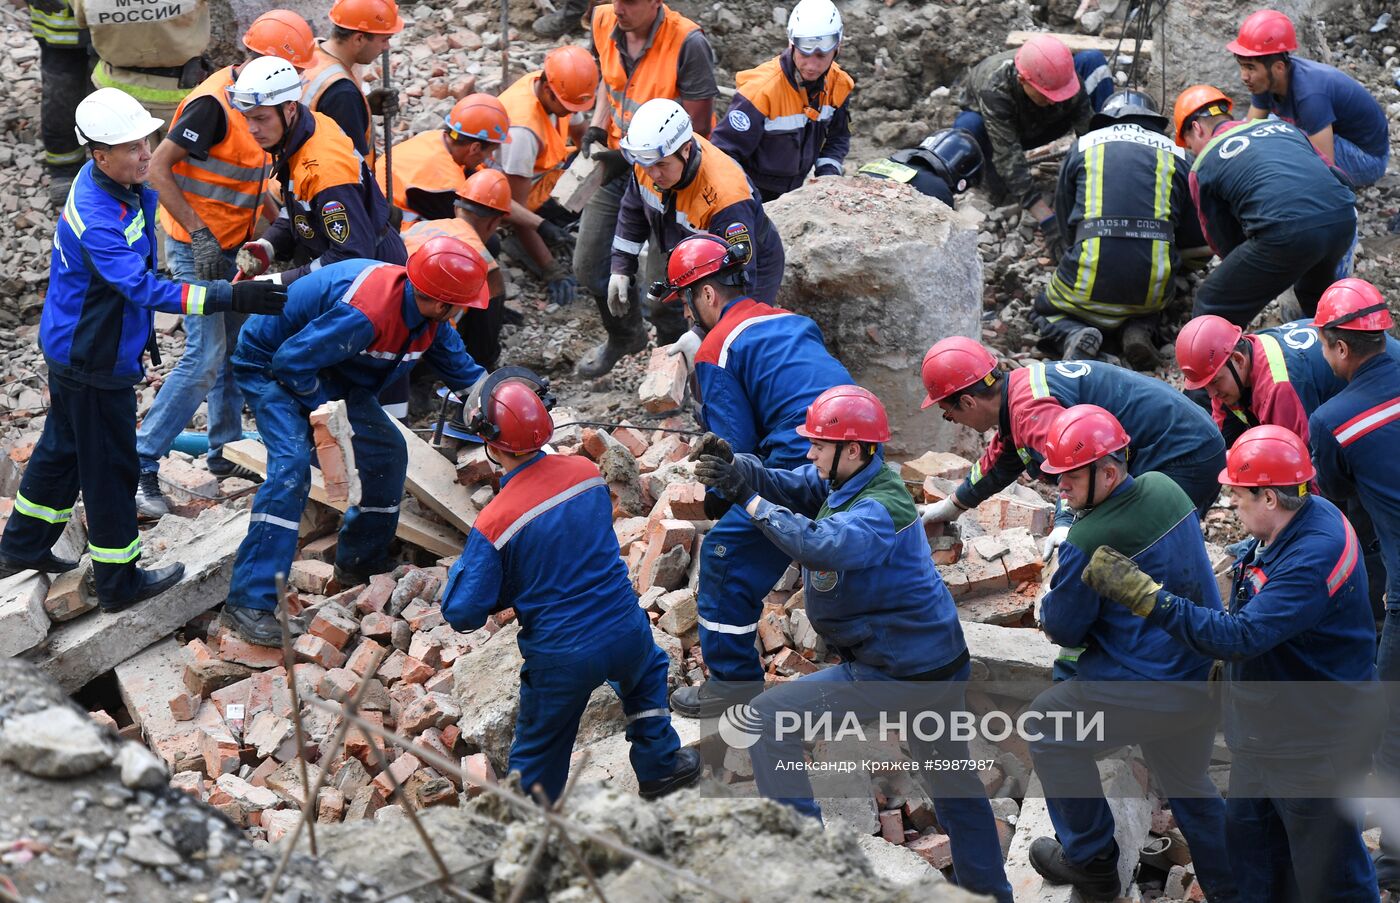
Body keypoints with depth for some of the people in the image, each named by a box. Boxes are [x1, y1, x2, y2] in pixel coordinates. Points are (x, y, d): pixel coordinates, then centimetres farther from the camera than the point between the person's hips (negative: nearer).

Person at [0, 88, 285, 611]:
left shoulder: (127, 187, -3)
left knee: (63, 447, 25)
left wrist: (142, 329, 23)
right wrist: (230, 299, -44)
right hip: (92, 363, -10)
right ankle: (118, 582, 19)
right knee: (110, 468, 5)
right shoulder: (96, 220, -34)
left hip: (74, 348, 10)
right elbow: (144, 288, -39)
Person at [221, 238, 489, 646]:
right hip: (270, 364, -9)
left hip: (331, 372, 9)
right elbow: (293, 361, -33)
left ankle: (359, 567, 24)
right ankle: (249, 603, -29)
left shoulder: (427, 311, -10)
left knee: (386, 451, 6)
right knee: (292, 465, -26)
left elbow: (460, 367, 10)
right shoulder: (367, 315, -39)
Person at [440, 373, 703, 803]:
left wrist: (461, 568, 3)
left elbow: (463, 614, -17)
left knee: (538, 757, 17)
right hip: (626, 633, 4)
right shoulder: (586, 472, -7)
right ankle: (659, 766, 46)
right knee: (646, 672, 39)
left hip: (562, 660, -4)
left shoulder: (493, 524, -21)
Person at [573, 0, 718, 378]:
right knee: (590, 266, 15)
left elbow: (696, 127, -23)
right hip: (619, 166, 6)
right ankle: (625, 335, 43)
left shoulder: (687, 44, -28)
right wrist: (596, 128, -2)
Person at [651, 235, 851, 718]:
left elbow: (734, 446, -4)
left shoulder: (716, 350, -2)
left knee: (727, 555, 3)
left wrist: (718, 498, 12)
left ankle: (732, 680, 8)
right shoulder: (791, 321, 21)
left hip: (804, 463, -8)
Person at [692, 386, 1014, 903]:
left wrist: (753, 503, -31)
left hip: (893, 675, -10)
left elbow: (819, 545, -42)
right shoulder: (845, 481, 3)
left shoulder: (879, 511, -25)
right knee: (953, 783, 24)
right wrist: (735, 471, -19)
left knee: (768, 717, -7)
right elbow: (787, 484, 1)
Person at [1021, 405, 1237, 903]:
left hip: (1149, 691, -8)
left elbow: (1063, 628, -12)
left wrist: (1045, 607, 11)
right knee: (1188, 783, 28)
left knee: (1046, 726, 15)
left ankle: (1090, 860, 22)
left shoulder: (1088, 543, -24)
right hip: (1206, 677, 8)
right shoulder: (1164, 488, 0)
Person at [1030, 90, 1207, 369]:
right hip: (1154, 288, 2)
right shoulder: (1177, 156, 12)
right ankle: (1137, 330, 1)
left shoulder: (1081, 148, 13)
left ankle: (1073, 335, -7)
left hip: (1090, 285, -2)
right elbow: (1198, 246, 15)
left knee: (1044, 312, 28)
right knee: (1148, 307, 37)